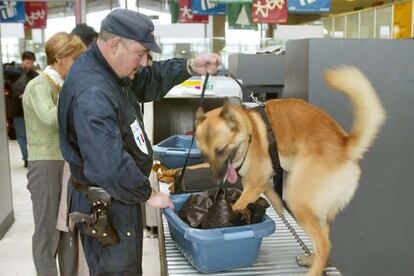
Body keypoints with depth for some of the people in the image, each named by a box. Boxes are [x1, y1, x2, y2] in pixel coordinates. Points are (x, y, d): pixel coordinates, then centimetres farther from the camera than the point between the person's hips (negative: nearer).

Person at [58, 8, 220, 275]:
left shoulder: (109, 70, 2)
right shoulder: (92, 93, -30)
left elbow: (149, 81, 14)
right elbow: (109, 166, -34)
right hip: (105, 206, -10)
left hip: (118, 197, 10)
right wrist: (148, 194, -19)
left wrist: (191, 66, -2)